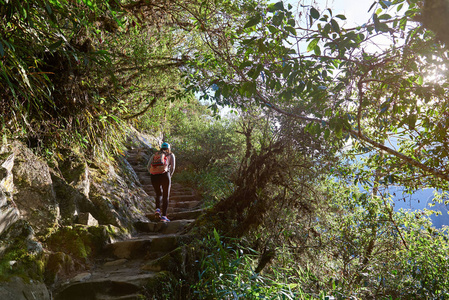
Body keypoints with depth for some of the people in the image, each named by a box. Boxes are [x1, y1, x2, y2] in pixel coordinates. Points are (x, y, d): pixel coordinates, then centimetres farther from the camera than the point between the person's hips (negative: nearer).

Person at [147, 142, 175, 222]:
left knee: (159, 194, 23)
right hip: (164, 174, -3)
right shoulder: (171, 155, 19)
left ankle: (157, 209, 0)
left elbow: (149, 166, 11)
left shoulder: (155, 155, 25)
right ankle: (164, 216, 0)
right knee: (166, 196, 9)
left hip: (154, 176, 3)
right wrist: (169, 176, 19)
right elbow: (172, 167, 5)